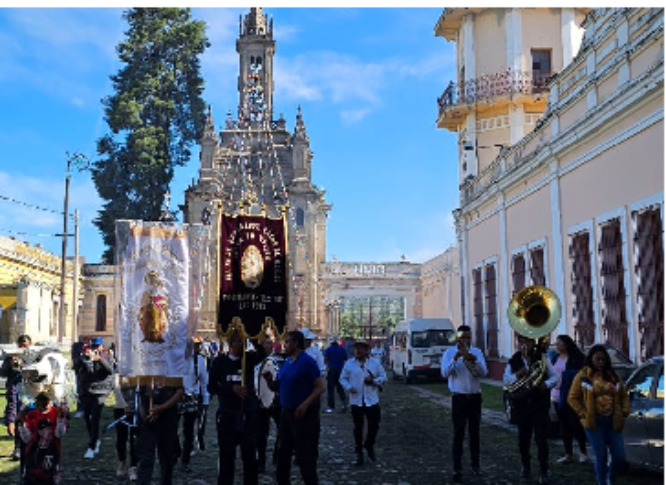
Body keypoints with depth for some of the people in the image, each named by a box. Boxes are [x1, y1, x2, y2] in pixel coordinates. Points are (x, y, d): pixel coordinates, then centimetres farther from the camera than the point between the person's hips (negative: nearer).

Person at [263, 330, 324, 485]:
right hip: (286, 412, 8)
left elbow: (320, 387, -16)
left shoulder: (307, 361, -12)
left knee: (305, 455, -3)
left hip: (303, 414, -8)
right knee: (282, 452, 15)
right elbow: (277, 387, 16)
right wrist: (269, 379, -4)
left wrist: (305, 404, -26)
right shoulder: (286, 362, 11)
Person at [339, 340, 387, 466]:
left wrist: (373, 380, -14)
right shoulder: (349, 364, 3)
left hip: (372, 400, 0)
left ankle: (369, 446, 28)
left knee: (374, 425, 2)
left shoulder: (375, 363, 4)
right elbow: (342, 378, 6)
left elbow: (383, 377, 5)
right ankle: (359, 453, 17)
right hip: (356, 401, 0)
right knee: (358, 427, 4)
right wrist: (348, 387, -13)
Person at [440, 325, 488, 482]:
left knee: (475, 432, 12)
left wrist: (475, 361, -24)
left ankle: (476, 465, 25)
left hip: (475, 397, 3)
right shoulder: (449, 353, -2)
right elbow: (445, 373, -15)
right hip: (459, 398, -3)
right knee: (458, 434, -4)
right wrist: (455, 358, -27)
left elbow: (484, 373, -6)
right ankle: (457, 469, -2)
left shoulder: (477, 352, 5)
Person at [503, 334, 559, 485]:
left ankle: (543, 472, 7)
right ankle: (526, 467, 31)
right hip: (522, 404, 2)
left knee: (541, 438, -3)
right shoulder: (514, 361, 3)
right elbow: (505, 379, -1)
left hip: (540, 404, -2)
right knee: (523, 437, 12)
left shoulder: (542, 358, -1)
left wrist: (546, 384, -21)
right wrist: (516, 376, -20)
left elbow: (555, 376, -2)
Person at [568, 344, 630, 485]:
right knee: (601, 456, -3)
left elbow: (624, 395, 18)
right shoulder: (583, 376, -3)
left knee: (619, 456, 2)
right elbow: (572, 398, -1)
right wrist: (584, 414, -7)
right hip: (594, 422, -4)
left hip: (613, 421, 4)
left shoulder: (613, 376, 8)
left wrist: (624, 412, 5)